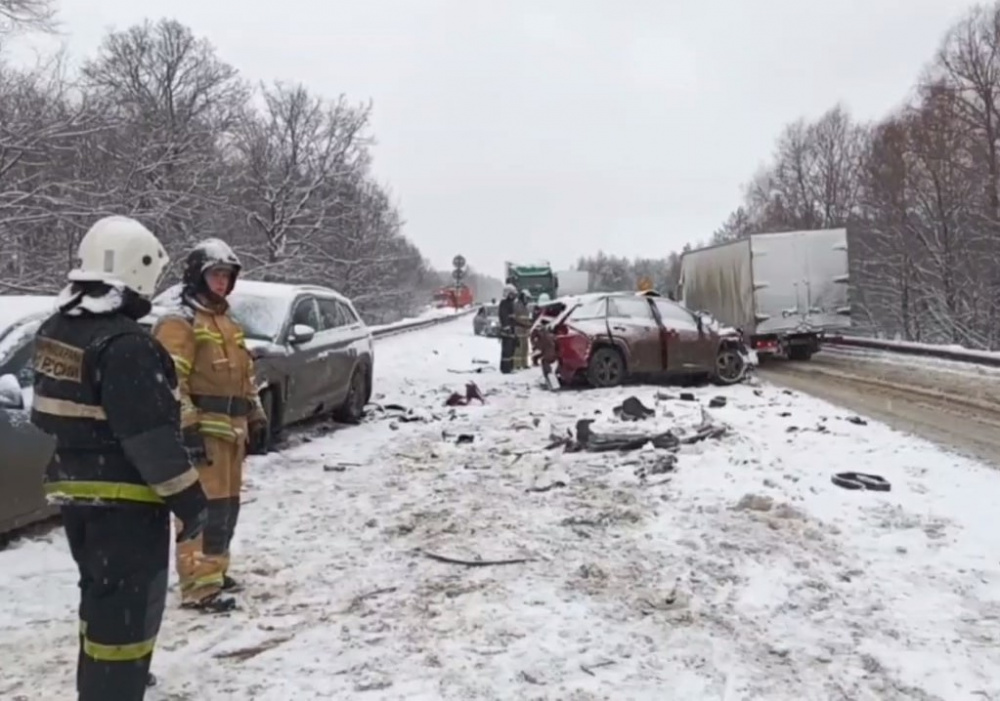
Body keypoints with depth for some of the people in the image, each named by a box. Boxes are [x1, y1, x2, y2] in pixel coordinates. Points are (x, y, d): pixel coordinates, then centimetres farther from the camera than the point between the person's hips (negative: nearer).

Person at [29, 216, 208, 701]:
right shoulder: (125, 344, -24)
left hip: (74, 489, 10)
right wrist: (189, 500, -19)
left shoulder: (57, 329, 6)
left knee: (102, 592, 26)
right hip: (124, 497, -10)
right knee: (129, 604, -1)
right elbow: (151, 436, -26)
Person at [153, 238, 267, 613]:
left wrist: (255, 416, 22)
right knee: (205, 507, -10)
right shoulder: (179, 320, -9)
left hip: (231, 428, 9)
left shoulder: (227, 321, 20)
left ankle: (214, 571, 27)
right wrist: (187, 429, -22)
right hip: (203, 430, -9)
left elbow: (244, 375, 26)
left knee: (226, 505, 15)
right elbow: (172, 382, -17)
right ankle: (199, 587, -6)